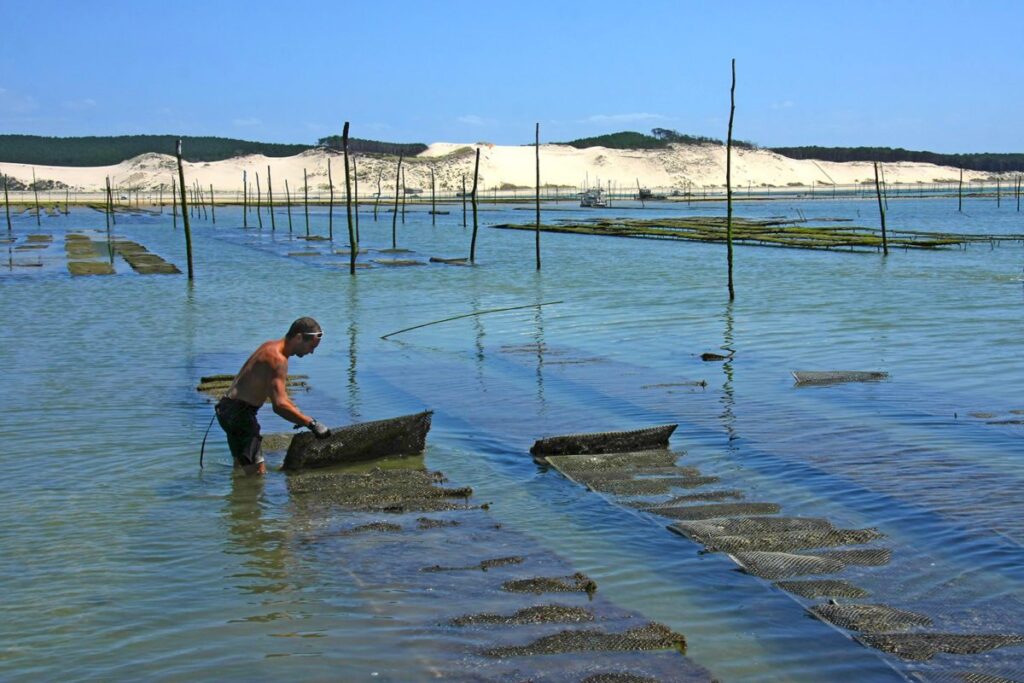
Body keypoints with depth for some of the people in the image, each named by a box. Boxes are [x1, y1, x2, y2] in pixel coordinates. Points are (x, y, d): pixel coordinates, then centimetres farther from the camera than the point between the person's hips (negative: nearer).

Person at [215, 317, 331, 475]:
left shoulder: (271, 346, 12)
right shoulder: (278, 359, -20)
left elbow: (278, 393, 24)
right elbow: (279, 405, -31)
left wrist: (301, 417, 17)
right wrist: (311, 423, -28)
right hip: (239, 413, -11)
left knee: (242, 470, 20)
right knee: (258, 473, -15)